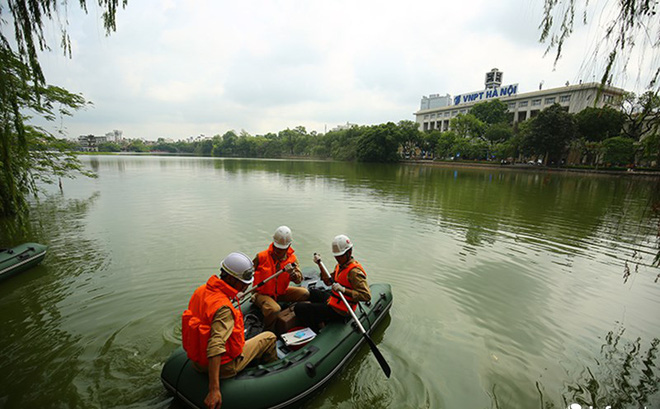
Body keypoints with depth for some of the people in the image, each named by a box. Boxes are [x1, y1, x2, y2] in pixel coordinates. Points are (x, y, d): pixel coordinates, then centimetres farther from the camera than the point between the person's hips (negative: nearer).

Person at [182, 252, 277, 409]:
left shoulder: (202, 290, -7)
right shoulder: (224, 308, -33)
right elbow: (215, 347, -38)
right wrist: (214, 390, -37)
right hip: (223, 367, -8)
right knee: (270, 337, 6)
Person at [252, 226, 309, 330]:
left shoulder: (292, 258, -4)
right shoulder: (261, 257, -13)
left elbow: (299, 280, -9)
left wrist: (292, 273, -31)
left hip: (281, 292, 4)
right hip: (263, 294, -4)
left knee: (305, 293, -14)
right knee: (274, 309, -34)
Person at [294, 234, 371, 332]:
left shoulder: (354, 271, -25)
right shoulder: (340, 265, 5)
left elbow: (366, 296, -31)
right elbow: (328, 281, 13)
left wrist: (343, 289, -36)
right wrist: (320, 264, 4)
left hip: (337, 311, -11)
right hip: (332, 298, 11)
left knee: (299, 308, -10)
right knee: (313, 293, 37)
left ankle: (317, 333, 6)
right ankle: (319, 321, 27)